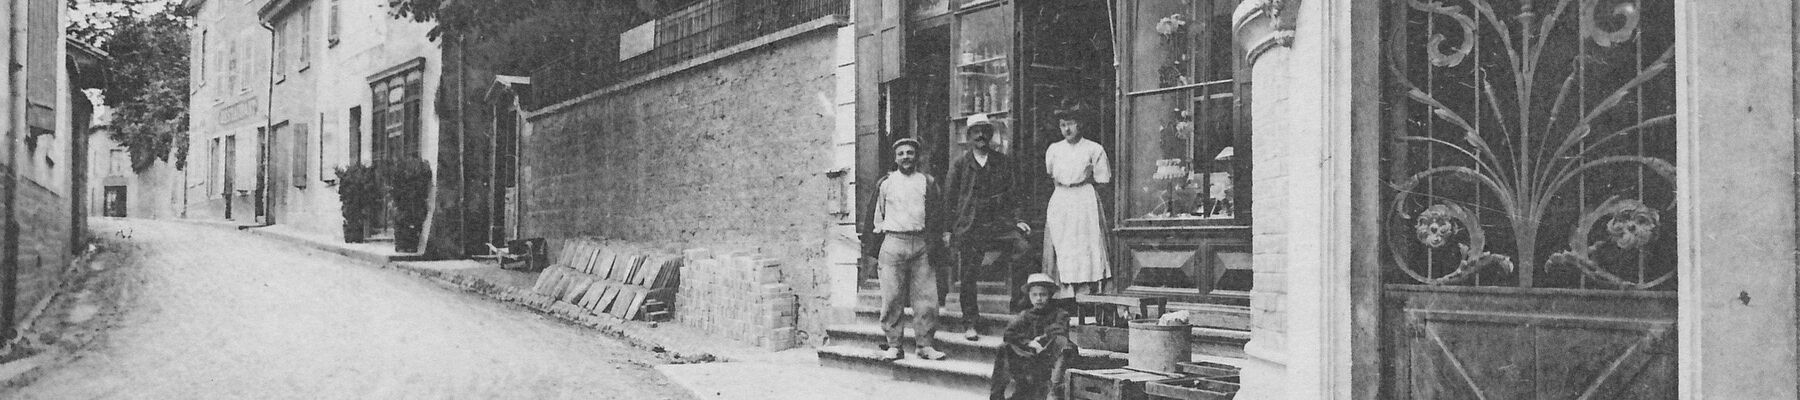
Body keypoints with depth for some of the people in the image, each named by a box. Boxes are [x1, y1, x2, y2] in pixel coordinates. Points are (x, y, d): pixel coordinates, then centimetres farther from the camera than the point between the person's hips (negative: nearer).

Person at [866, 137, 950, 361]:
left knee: (926, 297, -2)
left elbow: (936, 216, 9)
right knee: (892, 298, -2)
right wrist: (875, 253, 8)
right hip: (893, 243, 0)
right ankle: (893, 345, 7)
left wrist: (934, 245, -1)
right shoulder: (885, 184, 9)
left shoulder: (928, 182, 10)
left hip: (922, 244, 1)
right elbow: (877, 219, 12)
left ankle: (925, 345, 6)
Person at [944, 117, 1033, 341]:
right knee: (967, 277, 1)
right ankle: (971, 325, 13)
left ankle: (1019, 302, -14)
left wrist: (1016, 220, 2)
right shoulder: (959, 165, 6)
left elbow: (1011, 195, 14)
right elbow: (950, 199, 6)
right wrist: (948, 230, 2)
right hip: (969, 227, -1)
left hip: (999, 222, 1)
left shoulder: (1003, 163, 11)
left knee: (1023, 249, -25)